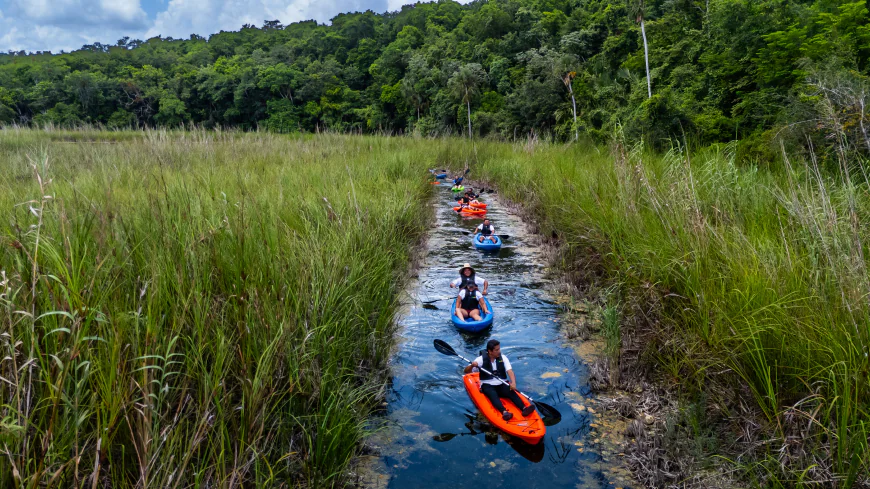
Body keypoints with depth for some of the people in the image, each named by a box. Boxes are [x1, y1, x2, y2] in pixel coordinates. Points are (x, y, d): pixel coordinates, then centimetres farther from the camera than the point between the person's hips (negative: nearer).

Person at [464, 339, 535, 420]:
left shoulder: (503, 358, 3)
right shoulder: (481, 359, -4)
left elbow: (509, 371, -10)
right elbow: (466, 371, -4)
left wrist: (513, 382, -30)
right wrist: (472, 365, -27)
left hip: (502, 384, 2)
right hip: (487, 385, -2)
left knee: (511, 392, -27)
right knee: (493, 395, -34)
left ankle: (524, 408, -48)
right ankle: (504, 412, -56)